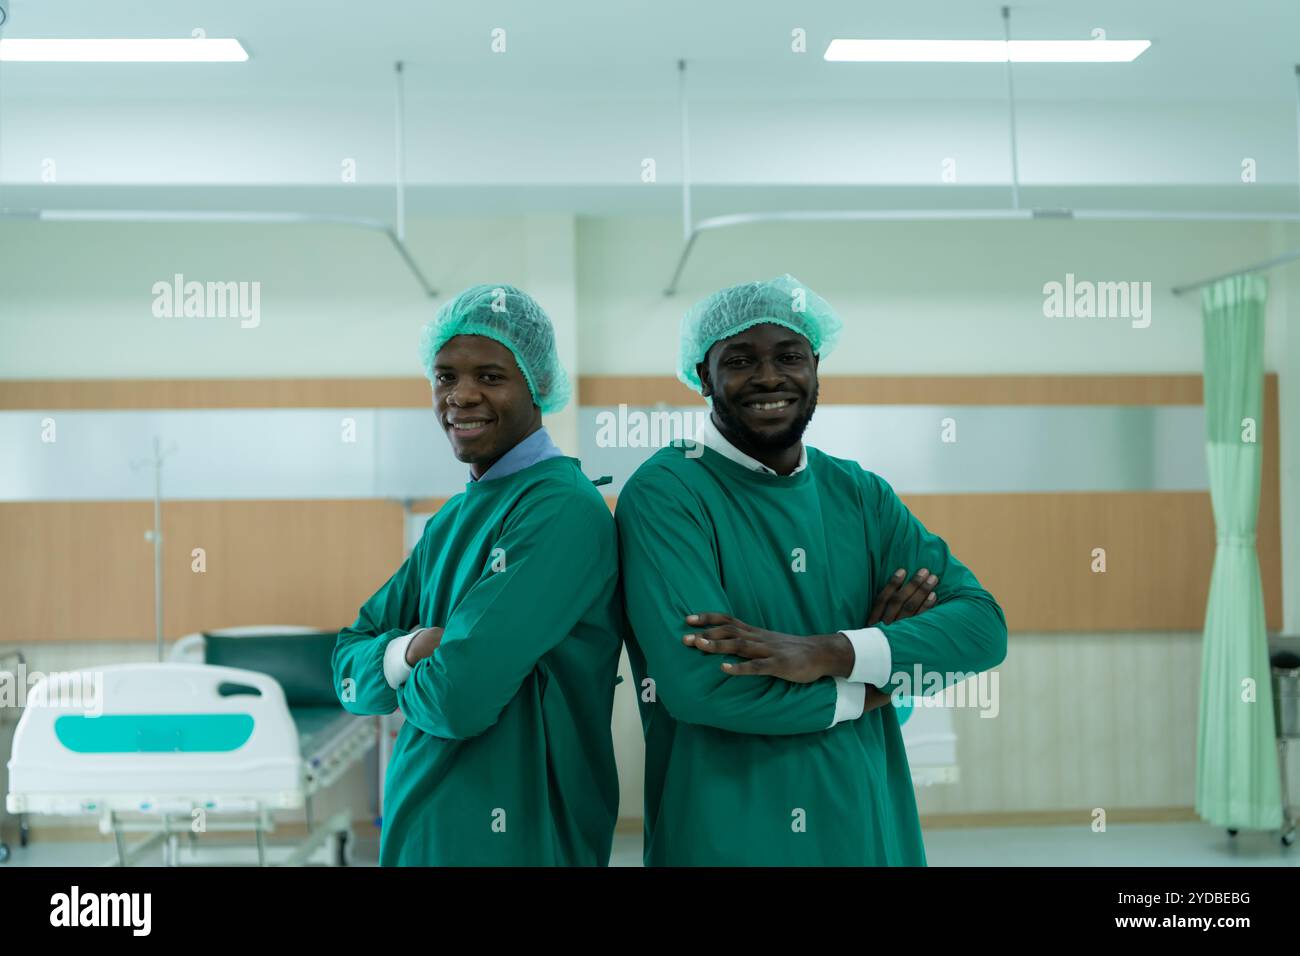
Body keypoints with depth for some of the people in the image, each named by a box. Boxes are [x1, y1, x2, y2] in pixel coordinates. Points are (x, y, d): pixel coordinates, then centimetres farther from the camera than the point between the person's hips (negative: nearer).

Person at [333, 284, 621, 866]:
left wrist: (407, 677, -3)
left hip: (511, 840, -8)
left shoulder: (563, 508, -18)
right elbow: (349, 665, 6)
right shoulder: (453, 519, 9)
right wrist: (410, 652, -15)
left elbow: (458, 697, -25)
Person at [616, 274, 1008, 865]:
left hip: (869, 832, 5)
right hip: (723, 838, -5)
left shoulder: (860, 494, 6)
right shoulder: (664, 494, -11)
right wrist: (869, 689, -11)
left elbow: (982, 625, -4)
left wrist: (830, 652, -19)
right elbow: (697, 684, -23)